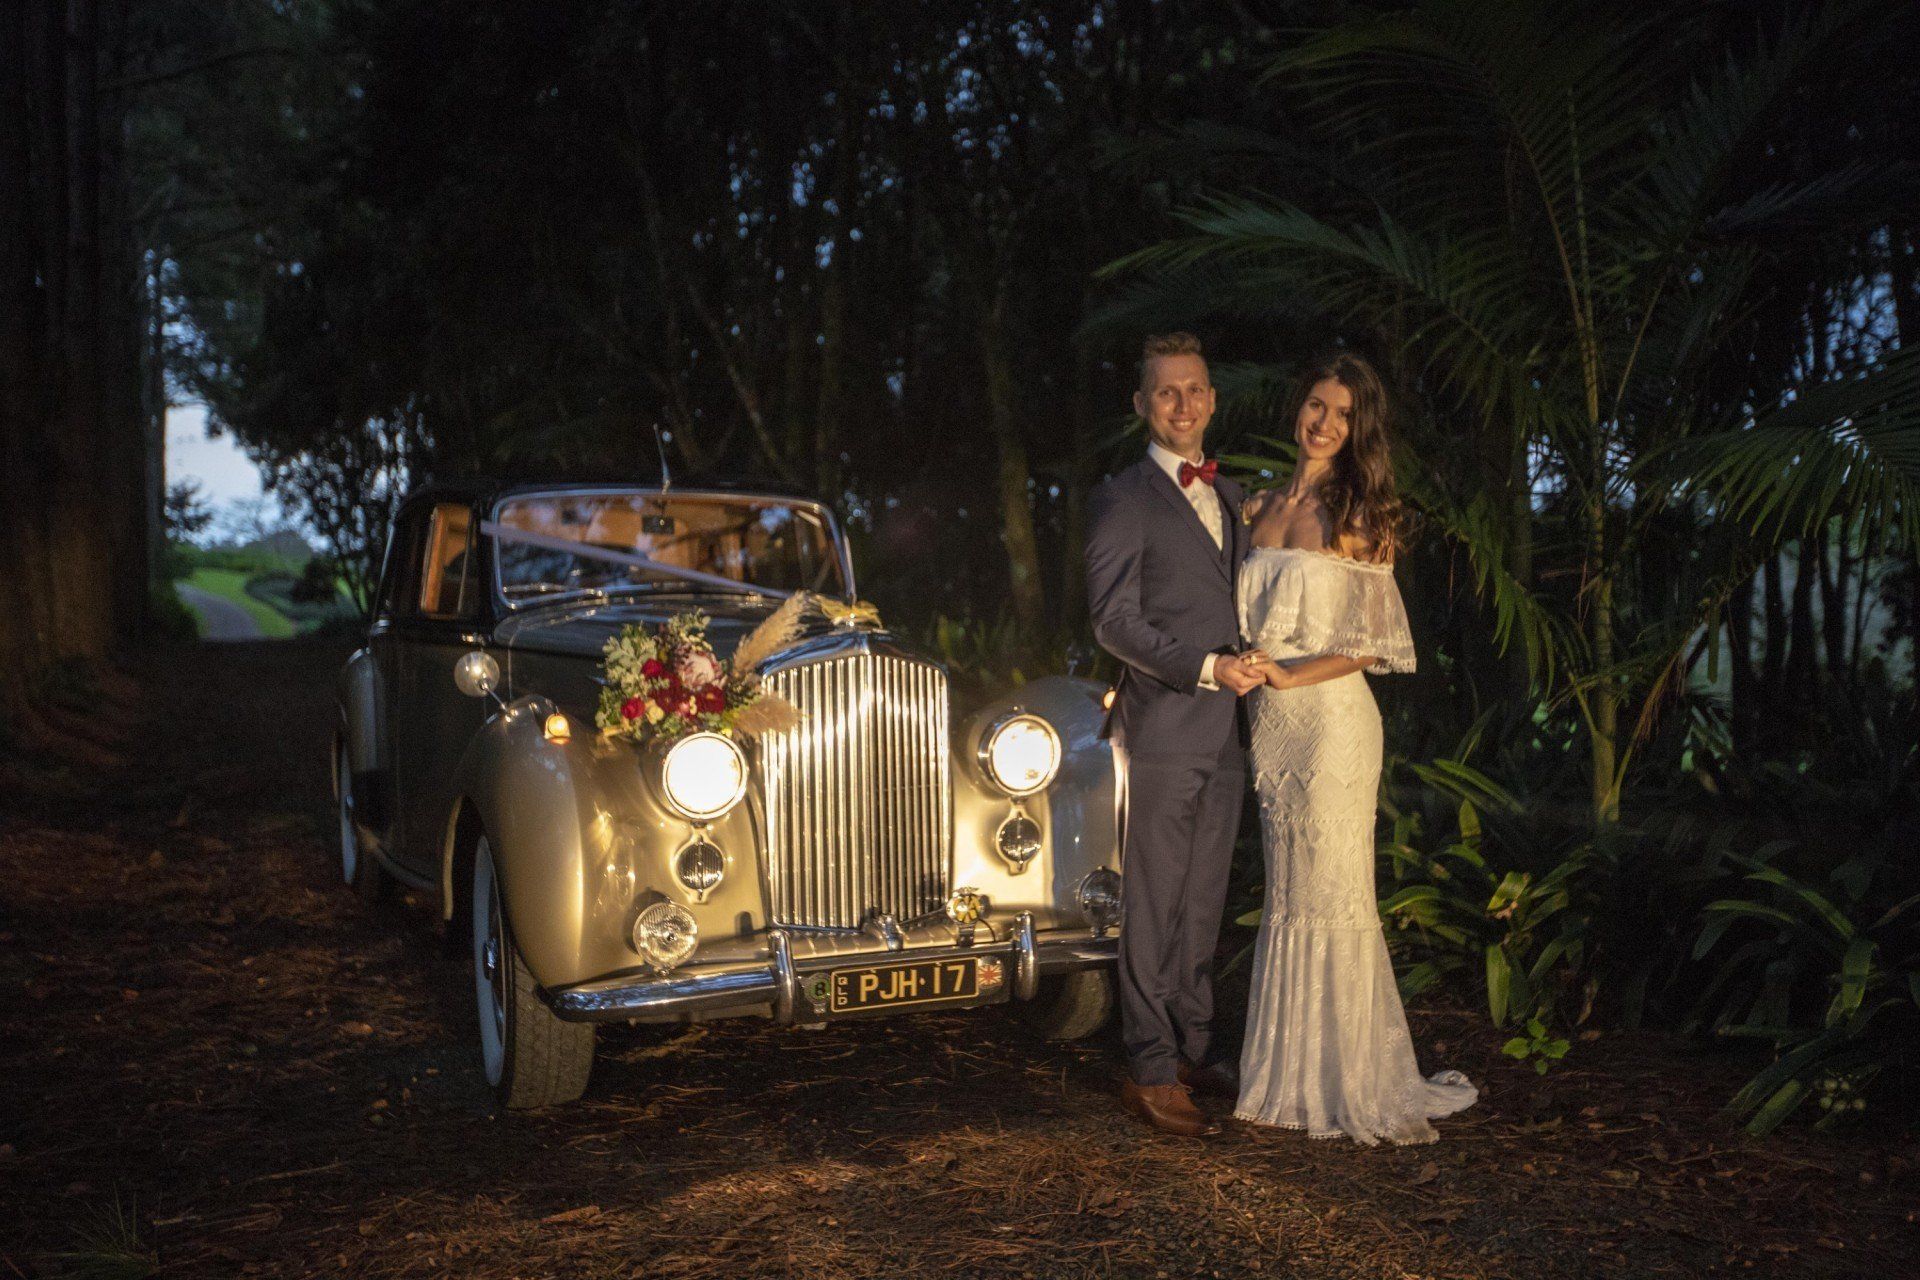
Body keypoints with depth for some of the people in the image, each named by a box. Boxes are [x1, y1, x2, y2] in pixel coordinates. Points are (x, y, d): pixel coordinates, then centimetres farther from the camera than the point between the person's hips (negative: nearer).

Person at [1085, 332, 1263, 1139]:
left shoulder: (1228, 494, 17)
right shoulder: (1123, 500, -5)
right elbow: (1114, 621, -12)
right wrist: (1205, 669, -19)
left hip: (1224, 736, 7)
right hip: (1160, 732, -7)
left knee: (1202, 903, 14)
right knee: (1152, 907, -1)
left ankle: (1193, 1049, 26)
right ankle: (1150, 1073, 7)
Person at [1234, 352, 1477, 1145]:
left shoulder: (1362, 516, -3)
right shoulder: (1262, 509, 13)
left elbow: (1373, 641, -7)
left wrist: (1291, 675, -16)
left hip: (1330, 715, -5)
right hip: (1269, 721, 5)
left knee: (1330, 895, -2)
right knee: (1286, 895, 10)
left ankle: (1355, 1086, 9)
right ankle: (1292, 1074, 20)